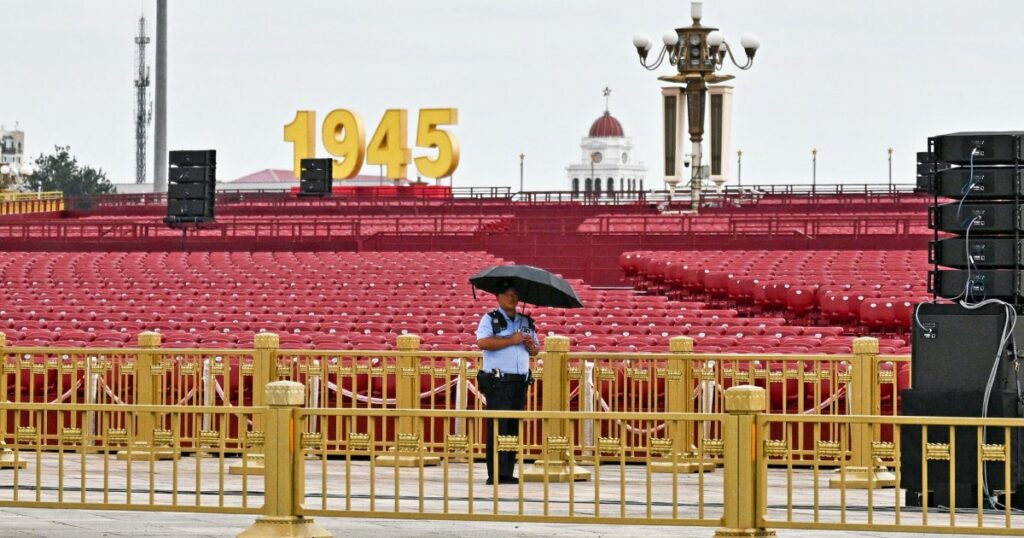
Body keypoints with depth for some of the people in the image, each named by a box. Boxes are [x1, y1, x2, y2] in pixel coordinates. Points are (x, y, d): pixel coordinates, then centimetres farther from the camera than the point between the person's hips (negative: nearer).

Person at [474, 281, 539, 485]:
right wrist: (511, 340, -15)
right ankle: (496, 474, -10)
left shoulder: (526, 322, 19)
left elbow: (536, 349, 22)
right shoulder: (490, 319, 1)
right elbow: (482, 342, -15)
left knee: (514, 428, 4)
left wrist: (532, 346, -2)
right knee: (498, 427, -9)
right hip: (498, 382, -5)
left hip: (520, 381, 6)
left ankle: (508, 472, 8)